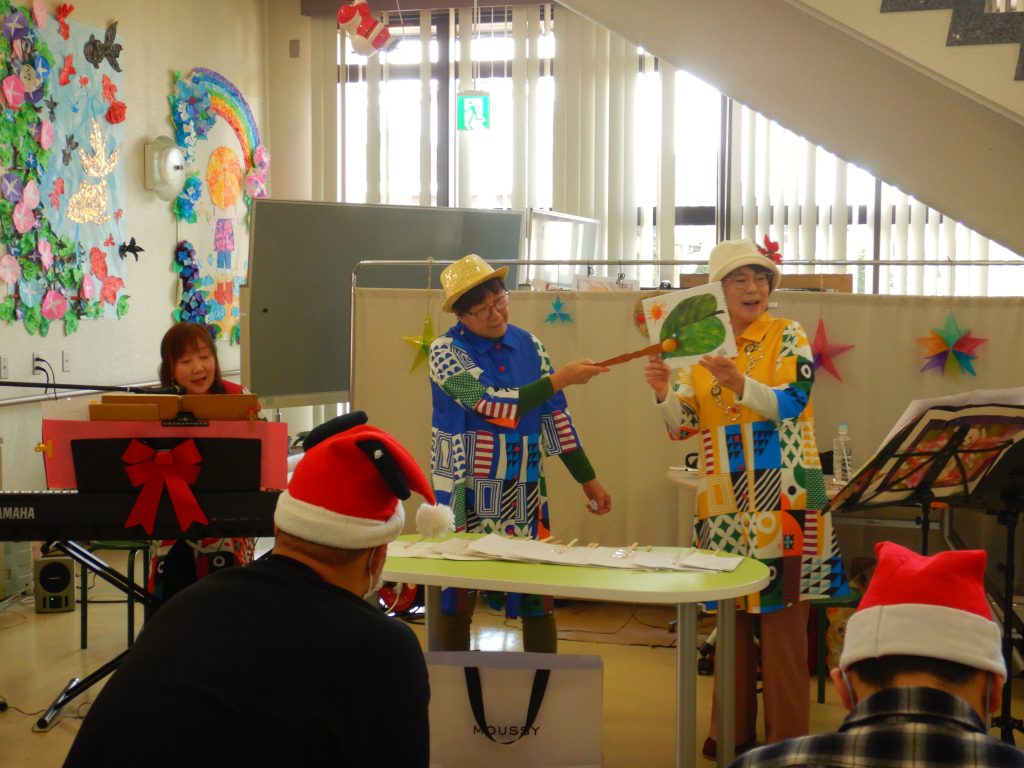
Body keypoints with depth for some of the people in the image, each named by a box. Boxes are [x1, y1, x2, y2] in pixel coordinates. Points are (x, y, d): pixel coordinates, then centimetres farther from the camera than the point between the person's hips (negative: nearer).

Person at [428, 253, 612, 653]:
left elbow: (555, 417, 10)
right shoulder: (446, 350, -10)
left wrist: (588, 480, 10)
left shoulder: (529, 345, 4)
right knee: (456, 598, 5)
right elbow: (494, 406, -21)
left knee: (538, 598, 3)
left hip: (524, 494, 3)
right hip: (465, 495, -3)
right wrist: (562, 378, -20)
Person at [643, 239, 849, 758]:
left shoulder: (789, 337, 0)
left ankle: (787, 738, 6)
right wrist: (665, 393, -18)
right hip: (724, 502, 3)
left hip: (782, 498, -3)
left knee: (782, 615, -2)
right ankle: (732, 730, 21)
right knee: (731, 616, 10)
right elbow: (683, 425, 4)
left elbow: (792, 400, -15)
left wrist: (740, 384, -33)